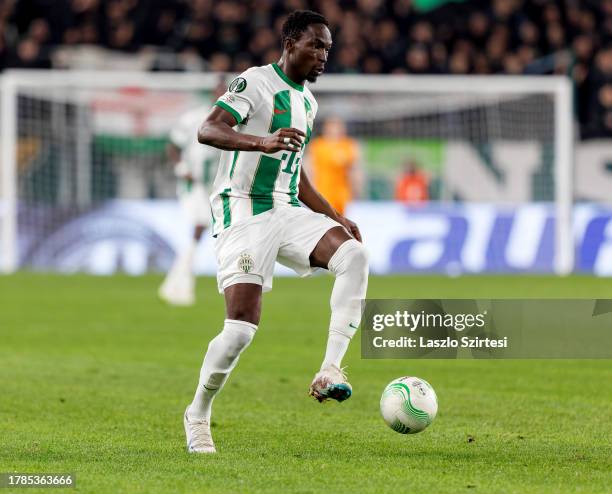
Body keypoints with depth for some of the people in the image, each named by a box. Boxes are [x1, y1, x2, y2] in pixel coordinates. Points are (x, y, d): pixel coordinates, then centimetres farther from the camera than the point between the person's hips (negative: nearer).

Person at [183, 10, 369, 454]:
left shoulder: (307, 101, 19)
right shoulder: (256, 83, -7)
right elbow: (208, 130, -23)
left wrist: (336, 218, 20)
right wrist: (263, 142, -39)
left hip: (288, 213, 7)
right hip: (245, 214, -7)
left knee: (354, 254, -22)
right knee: (242, 327, -15)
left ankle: (329, 373, -25)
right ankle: (198, 414, 9)